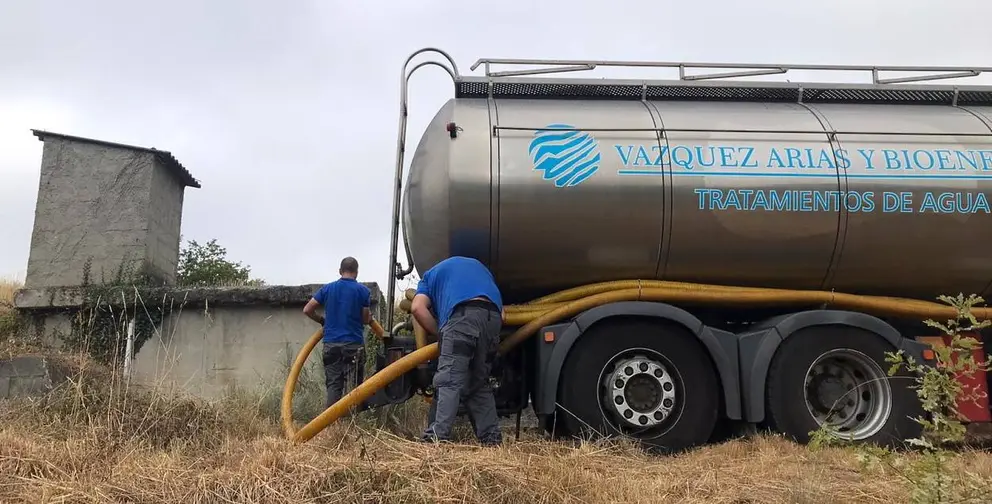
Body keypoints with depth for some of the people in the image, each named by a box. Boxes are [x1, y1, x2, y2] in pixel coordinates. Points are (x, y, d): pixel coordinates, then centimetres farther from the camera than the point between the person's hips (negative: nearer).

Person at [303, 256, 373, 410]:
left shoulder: (327, 288, 6)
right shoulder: (363, 290, -1)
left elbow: (307, 310, 6)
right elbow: (365, 319, 1)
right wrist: (370, 317, 24)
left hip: (331, 344, 2)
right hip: (354, 344, -2)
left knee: (333, 384, 5)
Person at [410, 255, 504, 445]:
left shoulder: (432, 274, 31)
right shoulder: (479, 266, 42)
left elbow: (417, 307, 8)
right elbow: (501, 312, 29)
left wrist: (439, 332, 15)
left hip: (463, 313, -5)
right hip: (493, 316, 5)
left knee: (449, 379, -9)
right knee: (479, 383, 14)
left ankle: (438, 436, -20)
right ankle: (491, 436, 10)